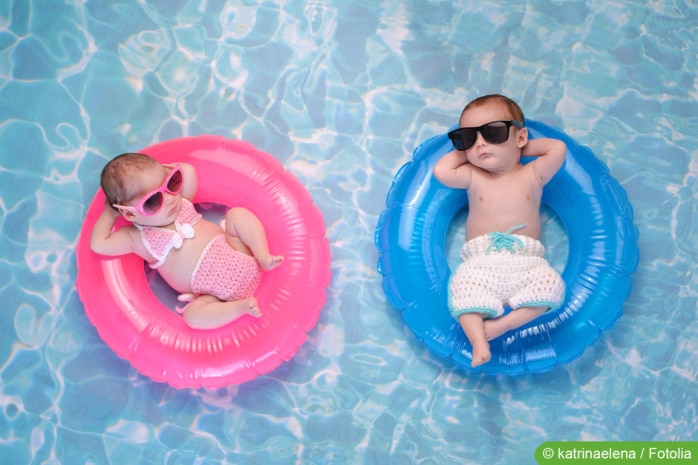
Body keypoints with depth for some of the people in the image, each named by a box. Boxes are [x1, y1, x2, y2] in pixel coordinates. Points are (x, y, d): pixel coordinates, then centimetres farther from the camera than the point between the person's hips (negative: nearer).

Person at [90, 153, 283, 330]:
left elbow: (188, 171, 7)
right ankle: (241, 306, -28)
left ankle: (263, 257, -17)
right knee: (193, 315, -29)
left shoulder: (180, 202, 9)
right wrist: (109, 212, 0)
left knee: (237, 214, -8)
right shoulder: (139, 238, -3)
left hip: (238, 258, 3)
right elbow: (99, 244, -9)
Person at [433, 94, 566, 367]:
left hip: (526, 262, 0)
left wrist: (523, 148, 13)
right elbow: (440, 171, 2)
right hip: (480, 262, 0)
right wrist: (464, 150, 12)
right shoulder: (473, 177, 14)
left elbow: (558, 149, 2)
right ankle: (477, 340, -32)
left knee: (550, 286, -27)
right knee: (464, 287, -31)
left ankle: (503, 324, -26)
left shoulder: (532, 175, 13)